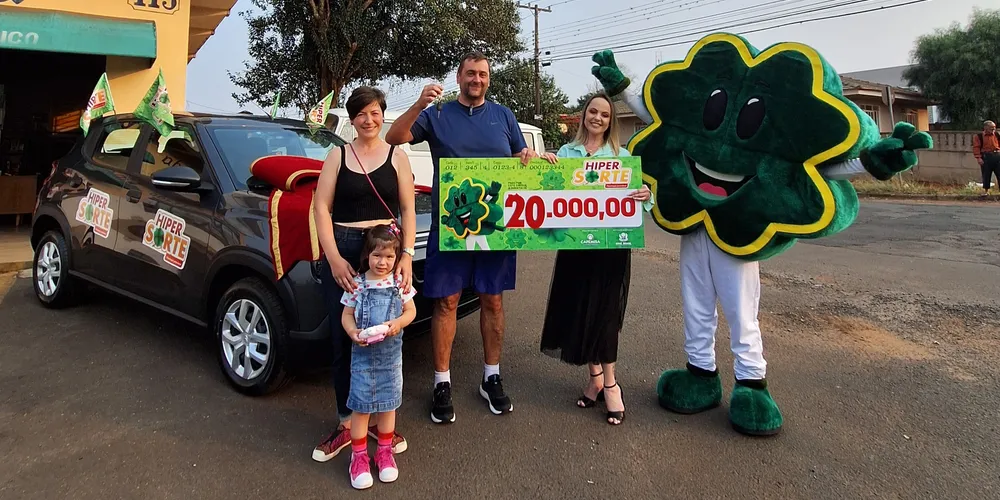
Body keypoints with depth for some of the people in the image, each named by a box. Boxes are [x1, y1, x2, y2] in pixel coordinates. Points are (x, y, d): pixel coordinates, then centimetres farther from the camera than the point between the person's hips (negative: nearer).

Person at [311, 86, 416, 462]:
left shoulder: (397, 157, 9)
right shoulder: (338, 156, 8)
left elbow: (408, 211, 6)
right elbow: (322, 208, 2)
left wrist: (407, 255, -8)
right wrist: (334, 258, -10)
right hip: (342, 252, 0)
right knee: (344, 340, 3)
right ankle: (346, 424, 16)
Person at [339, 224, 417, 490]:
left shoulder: (399, 282, -2)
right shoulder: (358, 284, -6)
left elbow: (411, 311, 4)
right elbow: (347, 315, 0)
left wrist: (398, 323, -16)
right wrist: (353, 332, -20)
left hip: (391, 353, 2)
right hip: (363, 353, -2)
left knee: (388, 403, 12)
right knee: (361, 405, 2)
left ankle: (384, 451, 30)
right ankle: (359, 456, 18)